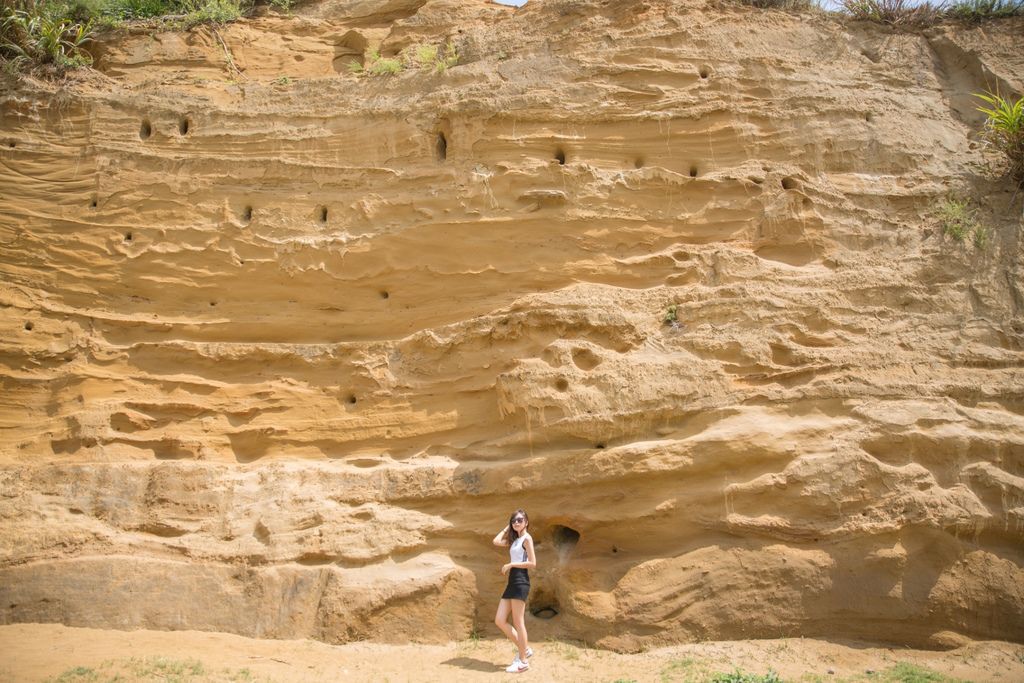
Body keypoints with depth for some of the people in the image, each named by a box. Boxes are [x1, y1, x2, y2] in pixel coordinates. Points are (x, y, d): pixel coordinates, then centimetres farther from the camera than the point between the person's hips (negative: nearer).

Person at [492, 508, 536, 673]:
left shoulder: (527, 538, -5)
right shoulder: (514, 540, 21)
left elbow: (532, 563, -13)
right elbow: (496, 541, 12)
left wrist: (510, 564, -11)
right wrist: (507, 528, 16)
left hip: (520, 581, -9)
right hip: (512, 582, 9)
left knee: (518, 622, -6)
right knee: (499, 621, 5)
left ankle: (523, 661, 1)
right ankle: (524, 649, 15)